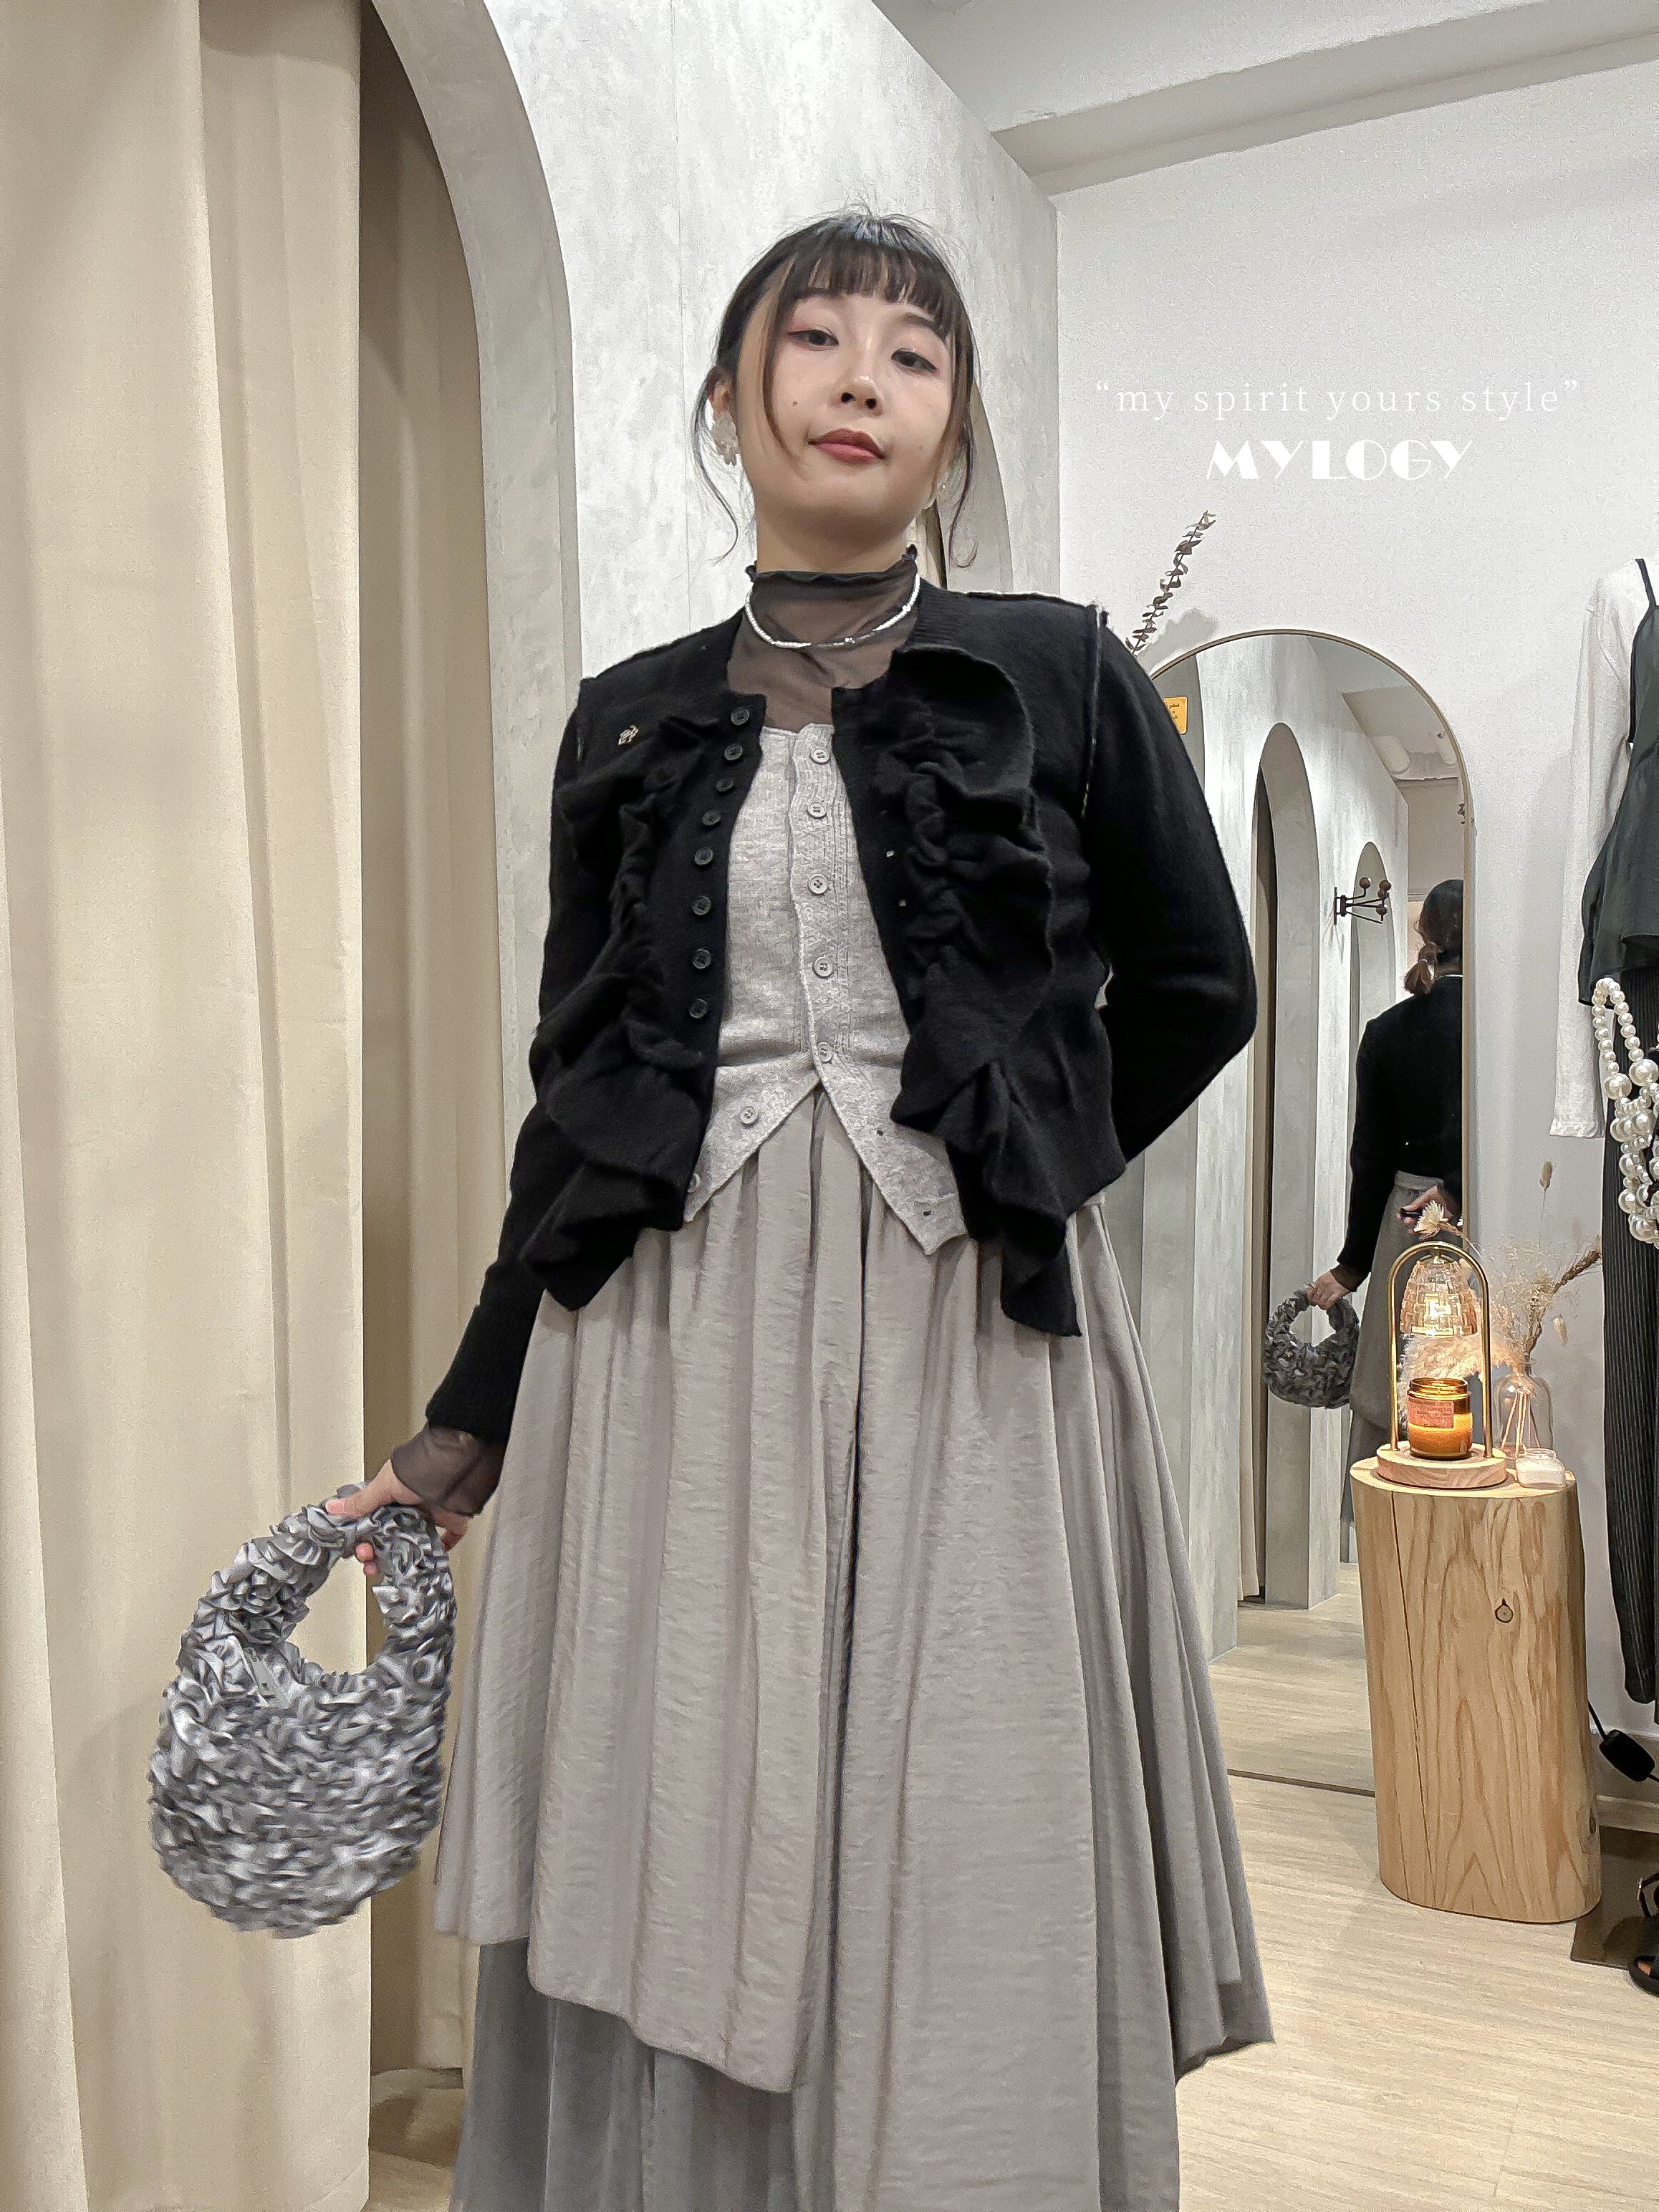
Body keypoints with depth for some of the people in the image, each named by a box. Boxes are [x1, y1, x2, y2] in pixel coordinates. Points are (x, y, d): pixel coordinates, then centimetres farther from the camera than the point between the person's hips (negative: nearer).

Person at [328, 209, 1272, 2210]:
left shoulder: (1060, 674, 6)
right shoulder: (631, 723, 10)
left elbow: (1196, 990, 12)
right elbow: (576, 1086, 10)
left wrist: (1012, 1165, 8)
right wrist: (469, 1421, 9)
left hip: (972, 1348, -1)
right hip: (675, 1346, 2)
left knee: (967, 1885, 6)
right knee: (678, 1894, 7)